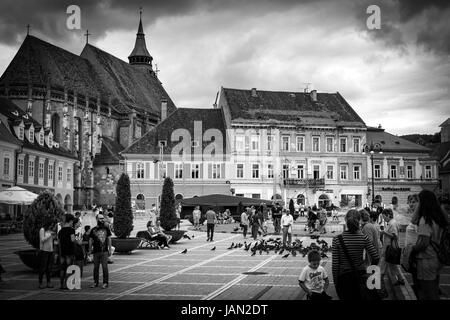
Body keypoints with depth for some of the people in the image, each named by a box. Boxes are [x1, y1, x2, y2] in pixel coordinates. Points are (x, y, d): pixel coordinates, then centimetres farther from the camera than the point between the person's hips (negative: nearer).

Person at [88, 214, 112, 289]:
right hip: (96, 252, 1)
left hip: (104, 251, -1)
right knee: (96, 267, 6)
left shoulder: (106, 229, 7)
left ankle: (105, 283, 2)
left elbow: (109, 239, 10)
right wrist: (90, 250, 0)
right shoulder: (93, 230, 5)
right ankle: (95, 282, 15)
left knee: (105, 267, -4)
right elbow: (90, 240, 7)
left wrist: (110, 249, 5)